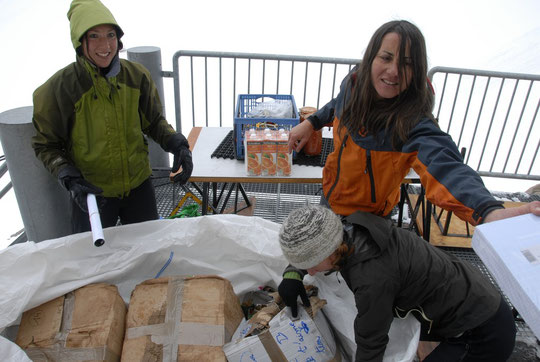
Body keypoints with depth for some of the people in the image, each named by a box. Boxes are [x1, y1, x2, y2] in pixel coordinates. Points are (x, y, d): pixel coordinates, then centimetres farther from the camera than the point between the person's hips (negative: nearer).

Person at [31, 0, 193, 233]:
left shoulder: (137, 76, -9)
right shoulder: (60, 87, -16)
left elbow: (154, 122, 3)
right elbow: (46, 144, -6)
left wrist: (176, 144, -16)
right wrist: (69, 179, -21)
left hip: (139, 185, 3)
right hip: (91, 193, -2)